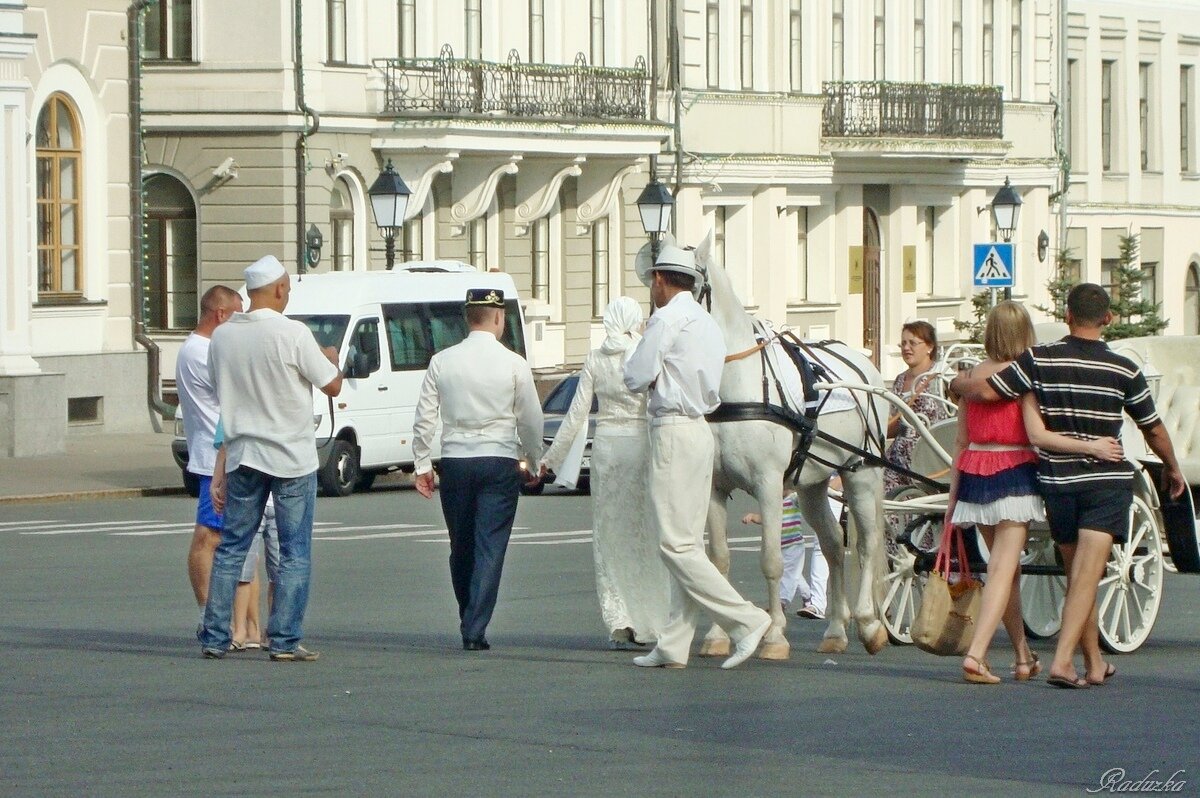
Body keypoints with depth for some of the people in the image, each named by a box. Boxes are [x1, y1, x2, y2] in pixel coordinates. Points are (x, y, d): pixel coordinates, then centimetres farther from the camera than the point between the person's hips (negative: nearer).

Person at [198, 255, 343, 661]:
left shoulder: (222, 336, 2)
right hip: (291, 457, -5)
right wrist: (331, 358, 14)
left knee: (231, 547, 11)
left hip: (242, 456, 5)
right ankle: (284, 640, -1)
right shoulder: (292, 334, -14)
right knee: (295, 552, 2)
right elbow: (332, 386, -7)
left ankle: (214, 637, 10)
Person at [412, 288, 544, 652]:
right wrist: (533, 462, 14)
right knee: (490, 547, -2)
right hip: (500, 461, -2)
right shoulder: (513, 364, -4)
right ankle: (475, 630, -10)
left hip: (455, 462, 3)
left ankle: (469, 624, 24)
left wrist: (422, 464, 9)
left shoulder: (442, 362, 2)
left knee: (461, 548, 14)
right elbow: (530, 419, 0)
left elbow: (425, 417, 2)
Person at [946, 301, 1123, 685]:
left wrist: (953, 493, 16)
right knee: (1003, 569, -7)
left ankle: (1023, 657, 27)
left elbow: (961, 441, 10)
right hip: (1013, 476, -6)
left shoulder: (973, 377, 6)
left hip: (974, 475, 6)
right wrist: (1091, 447, -15)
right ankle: (976, 655, -21)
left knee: (1004, 566, 18)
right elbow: (1038, 435, -18)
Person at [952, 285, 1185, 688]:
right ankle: (1063, 661, -23)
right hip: (1107, 481, -2)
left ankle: (1095, 664, 22)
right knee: (1086, 576, -9)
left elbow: (985, 392, -11)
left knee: (1078, 576, 15)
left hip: (1056, 482, 2)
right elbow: (1153, 429, 8)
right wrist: (1173, 469, 27)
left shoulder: (1039, 360, -6)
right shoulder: (1124, 371, -2)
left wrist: (958, 383, 12)